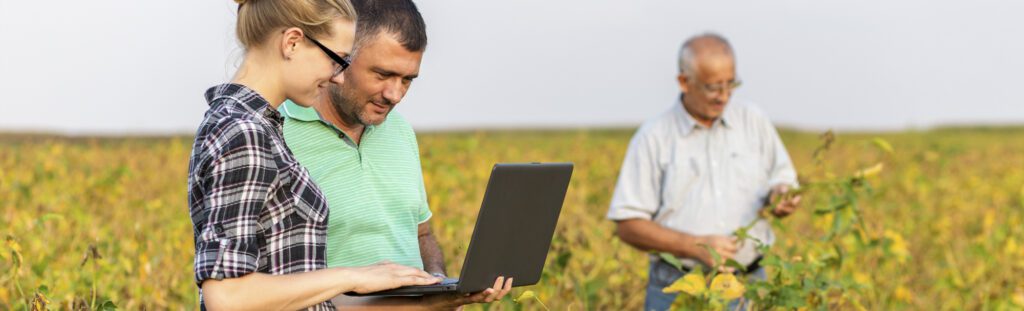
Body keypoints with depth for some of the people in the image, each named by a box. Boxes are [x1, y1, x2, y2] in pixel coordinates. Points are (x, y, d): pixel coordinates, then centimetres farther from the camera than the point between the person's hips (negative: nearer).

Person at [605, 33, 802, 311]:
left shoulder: (754, 121, 8)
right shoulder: (653, 138, -1)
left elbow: (784, 179, 19)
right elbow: (627, 225, -4)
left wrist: (781, 194, -6)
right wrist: (696, 246, -16)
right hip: (677, 288, -2)